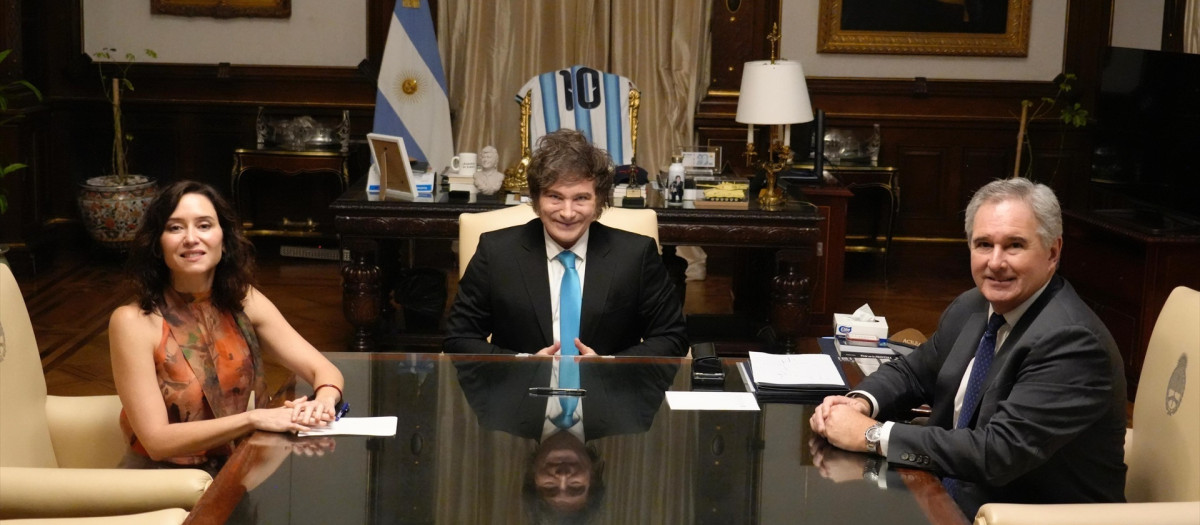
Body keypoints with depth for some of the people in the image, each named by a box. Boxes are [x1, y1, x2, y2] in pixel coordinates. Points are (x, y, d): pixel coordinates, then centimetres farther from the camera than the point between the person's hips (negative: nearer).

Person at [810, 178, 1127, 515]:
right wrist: (861, 403, -9)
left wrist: (871, 434, -25)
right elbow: (913, 372, 14)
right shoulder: (971, 308, 1)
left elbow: (997, 453, -30)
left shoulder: (1072, 342, -23)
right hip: (950, 496, 7)